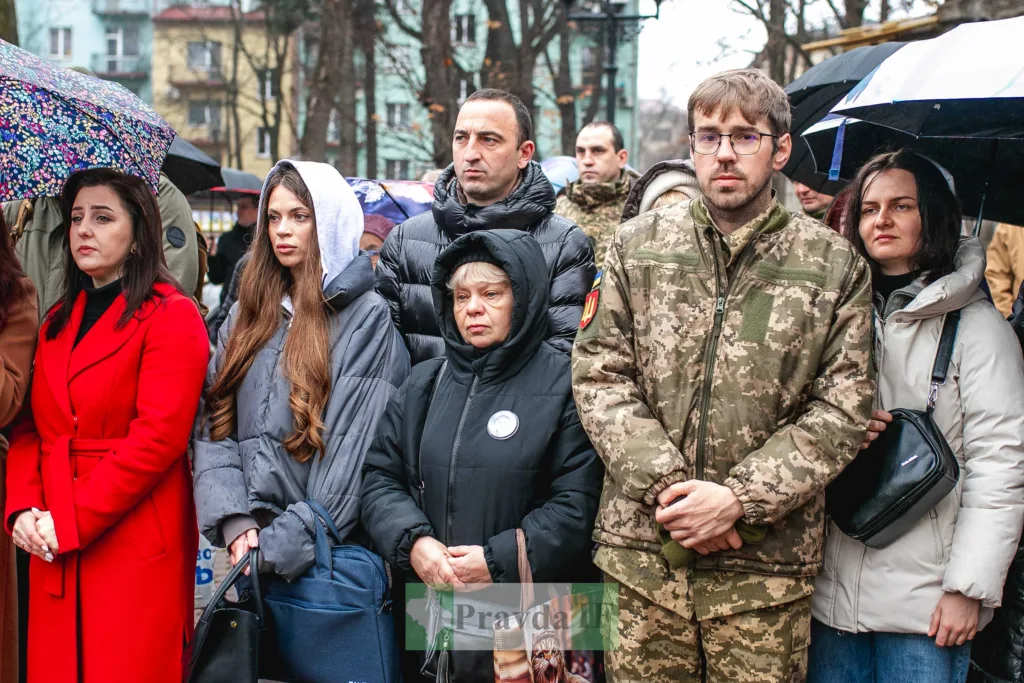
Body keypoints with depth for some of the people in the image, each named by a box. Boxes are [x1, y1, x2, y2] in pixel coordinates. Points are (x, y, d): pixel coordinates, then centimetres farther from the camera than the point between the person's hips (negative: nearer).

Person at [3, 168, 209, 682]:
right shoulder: (58, 321, 17)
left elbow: (158, 437, -15)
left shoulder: (172, 316, -6)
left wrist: (70, 523, -15)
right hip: (53, 545, 6)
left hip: (136, 547, -6)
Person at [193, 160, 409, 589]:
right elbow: (213, 426, 4)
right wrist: (234, 522, -10)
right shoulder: (247, 315, 11)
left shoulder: (368, 319, -7)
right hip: (251, 552, 5)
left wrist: (285, 543, -17)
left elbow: (355, 453, -13)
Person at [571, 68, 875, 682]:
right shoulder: (639, 245, 7)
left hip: (768, 562, -1)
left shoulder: (834, 264, 3)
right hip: (644, 548, 1)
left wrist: (739, 498, -11)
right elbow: (599, 374, 2)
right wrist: (665, 486, -10)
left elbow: (843, 409, -1)